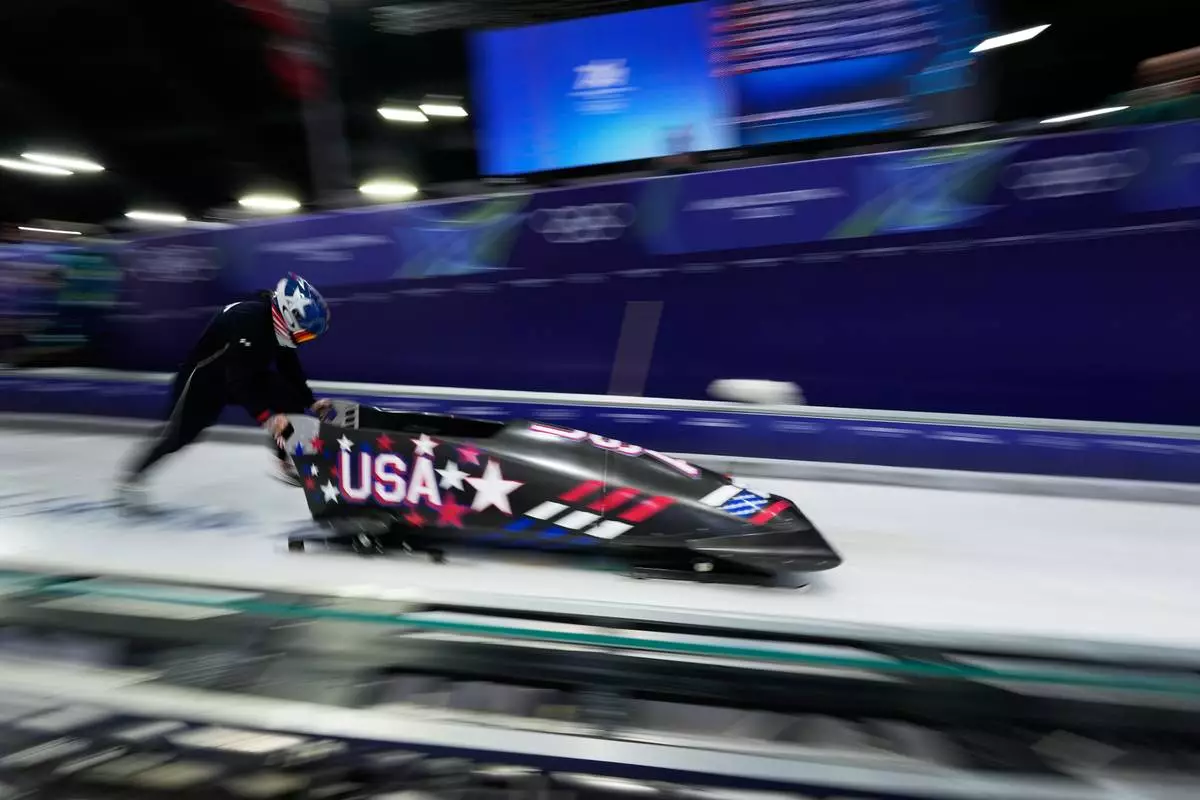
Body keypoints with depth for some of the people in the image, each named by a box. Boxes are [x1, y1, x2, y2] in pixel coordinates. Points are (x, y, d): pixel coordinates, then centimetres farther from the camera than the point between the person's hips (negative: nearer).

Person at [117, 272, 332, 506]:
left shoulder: (279, 324, -11)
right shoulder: (247, 320, -36)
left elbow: (290, 368, 0)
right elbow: (239, 379, -37)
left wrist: (311, 401, -6)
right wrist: (266, 417, -40)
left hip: (249, 374, 7)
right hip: (206, 375, -7)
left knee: (291, 399, -9)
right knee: (180, 432, -7)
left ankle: (286, 461, 4)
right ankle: (133, 475, 16)